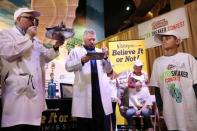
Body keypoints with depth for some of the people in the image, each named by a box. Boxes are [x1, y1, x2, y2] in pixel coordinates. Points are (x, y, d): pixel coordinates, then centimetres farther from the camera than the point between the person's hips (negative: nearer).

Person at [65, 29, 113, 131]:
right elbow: (68, 66, -1)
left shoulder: (100, 52, 19)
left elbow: (109, 71, 15)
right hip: (84, 91, -2)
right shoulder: (76, 51, 12)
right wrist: (82, 60, -16)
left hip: (101, 92, 3)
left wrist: (106, 58, -2)